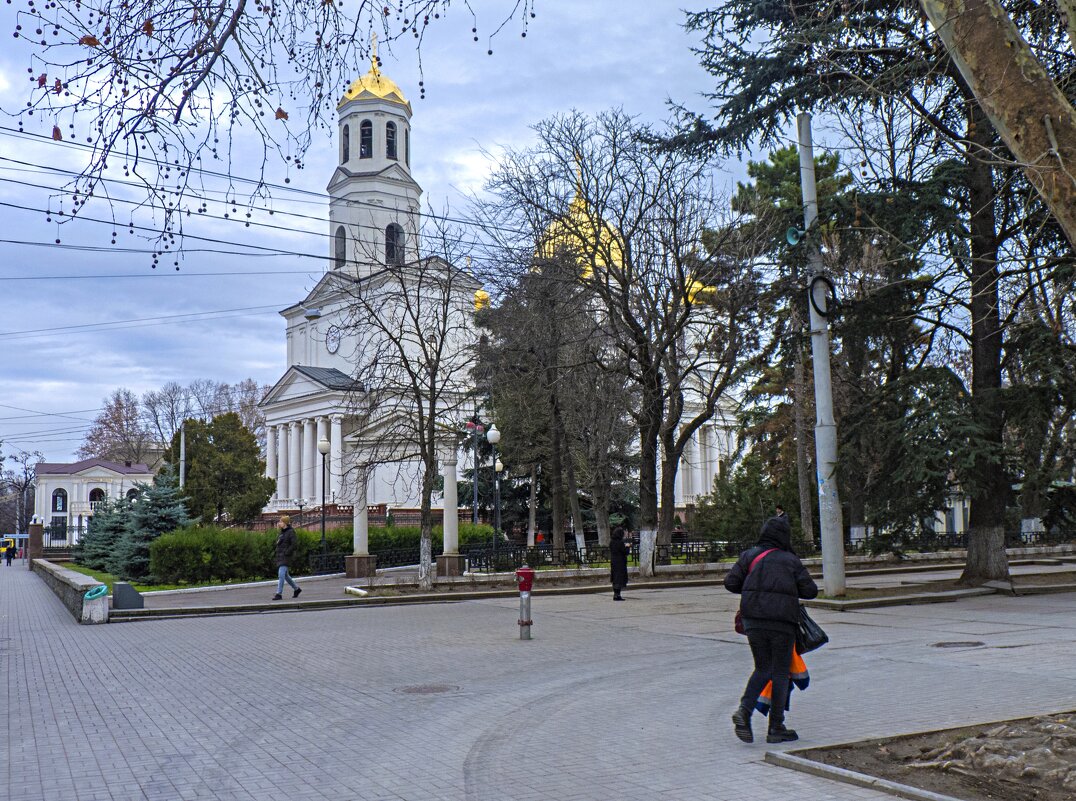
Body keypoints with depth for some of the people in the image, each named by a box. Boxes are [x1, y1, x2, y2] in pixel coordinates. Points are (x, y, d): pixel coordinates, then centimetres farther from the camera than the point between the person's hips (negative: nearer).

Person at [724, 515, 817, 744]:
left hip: (753, 620, 3)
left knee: (762, 669, 17)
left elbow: (731, 583, 2)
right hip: (782, 622, -3)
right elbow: (810, 590, 3)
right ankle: (776, 728, 10)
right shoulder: (791, 561, 0)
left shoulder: (749, 555, 6)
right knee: (780, 673, 7)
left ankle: (744, 710, -4)